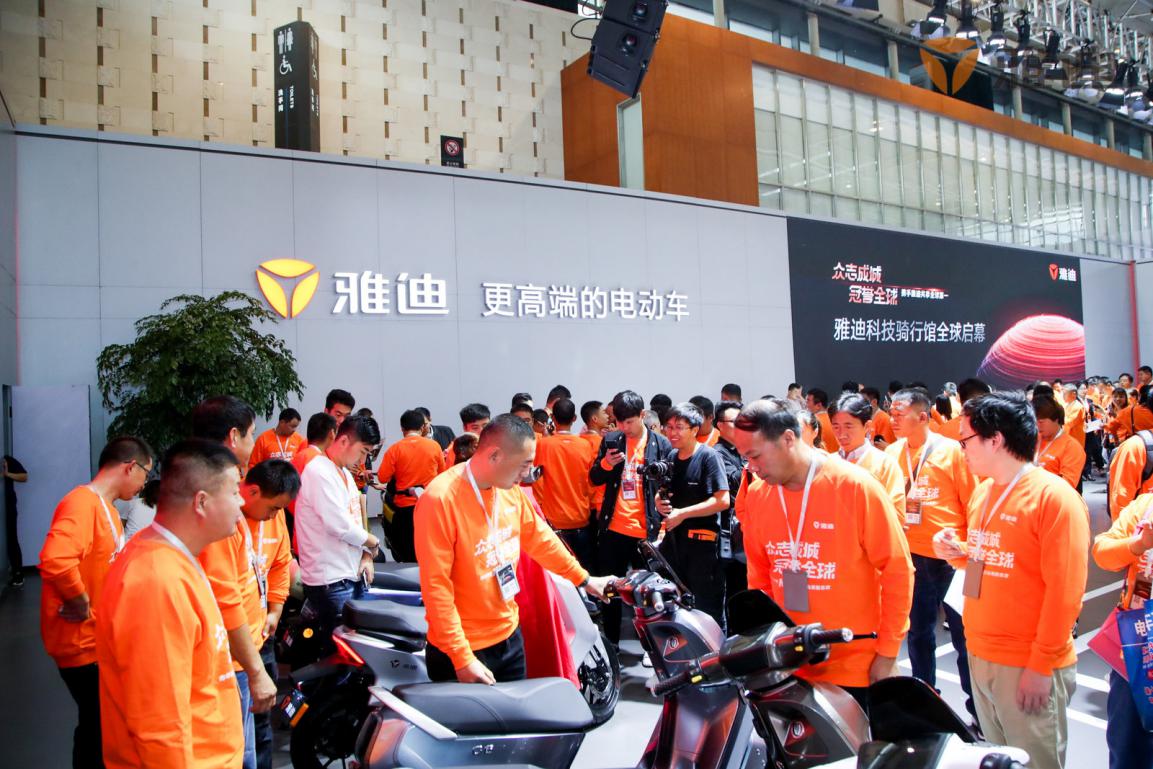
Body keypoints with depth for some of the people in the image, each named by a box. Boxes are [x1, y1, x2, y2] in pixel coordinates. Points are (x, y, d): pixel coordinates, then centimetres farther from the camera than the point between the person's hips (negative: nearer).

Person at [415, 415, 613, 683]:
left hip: (510, 635, 7)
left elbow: (539, 539, 14)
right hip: (462, 651, -7)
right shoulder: (440, 499, -24)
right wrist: (462, 659, -23)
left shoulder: (511, 490, -2)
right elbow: (436, 586, -24)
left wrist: (584, 579, 20)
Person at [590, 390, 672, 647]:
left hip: (646, 529, -2)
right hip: (613, 528, 3)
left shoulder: (661, 444, -3)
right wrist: (606, 464, -14)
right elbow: (594, 479, 7)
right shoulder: (610, 440, 4)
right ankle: (610, 644, 26)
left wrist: (663, 522, -8)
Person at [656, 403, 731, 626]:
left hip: (702, 539, -7)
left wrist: (683, 513, -16)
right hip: (673, 537, 7)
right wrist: (659, 502, -1)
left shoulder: (708, 456, -10)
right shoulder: (671, 456, 11)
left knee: (708, 608, -1)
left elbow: (722, 500, -16)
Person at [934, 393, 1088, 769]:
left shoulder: (1054, 496, -15)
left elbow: (1064, 591, -17)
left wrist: (1041, 666, -16)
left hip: (1028, 666, -7)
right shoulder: (982, 492, 8)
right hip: (980, 654, 7)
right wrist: (957, 552, -2)